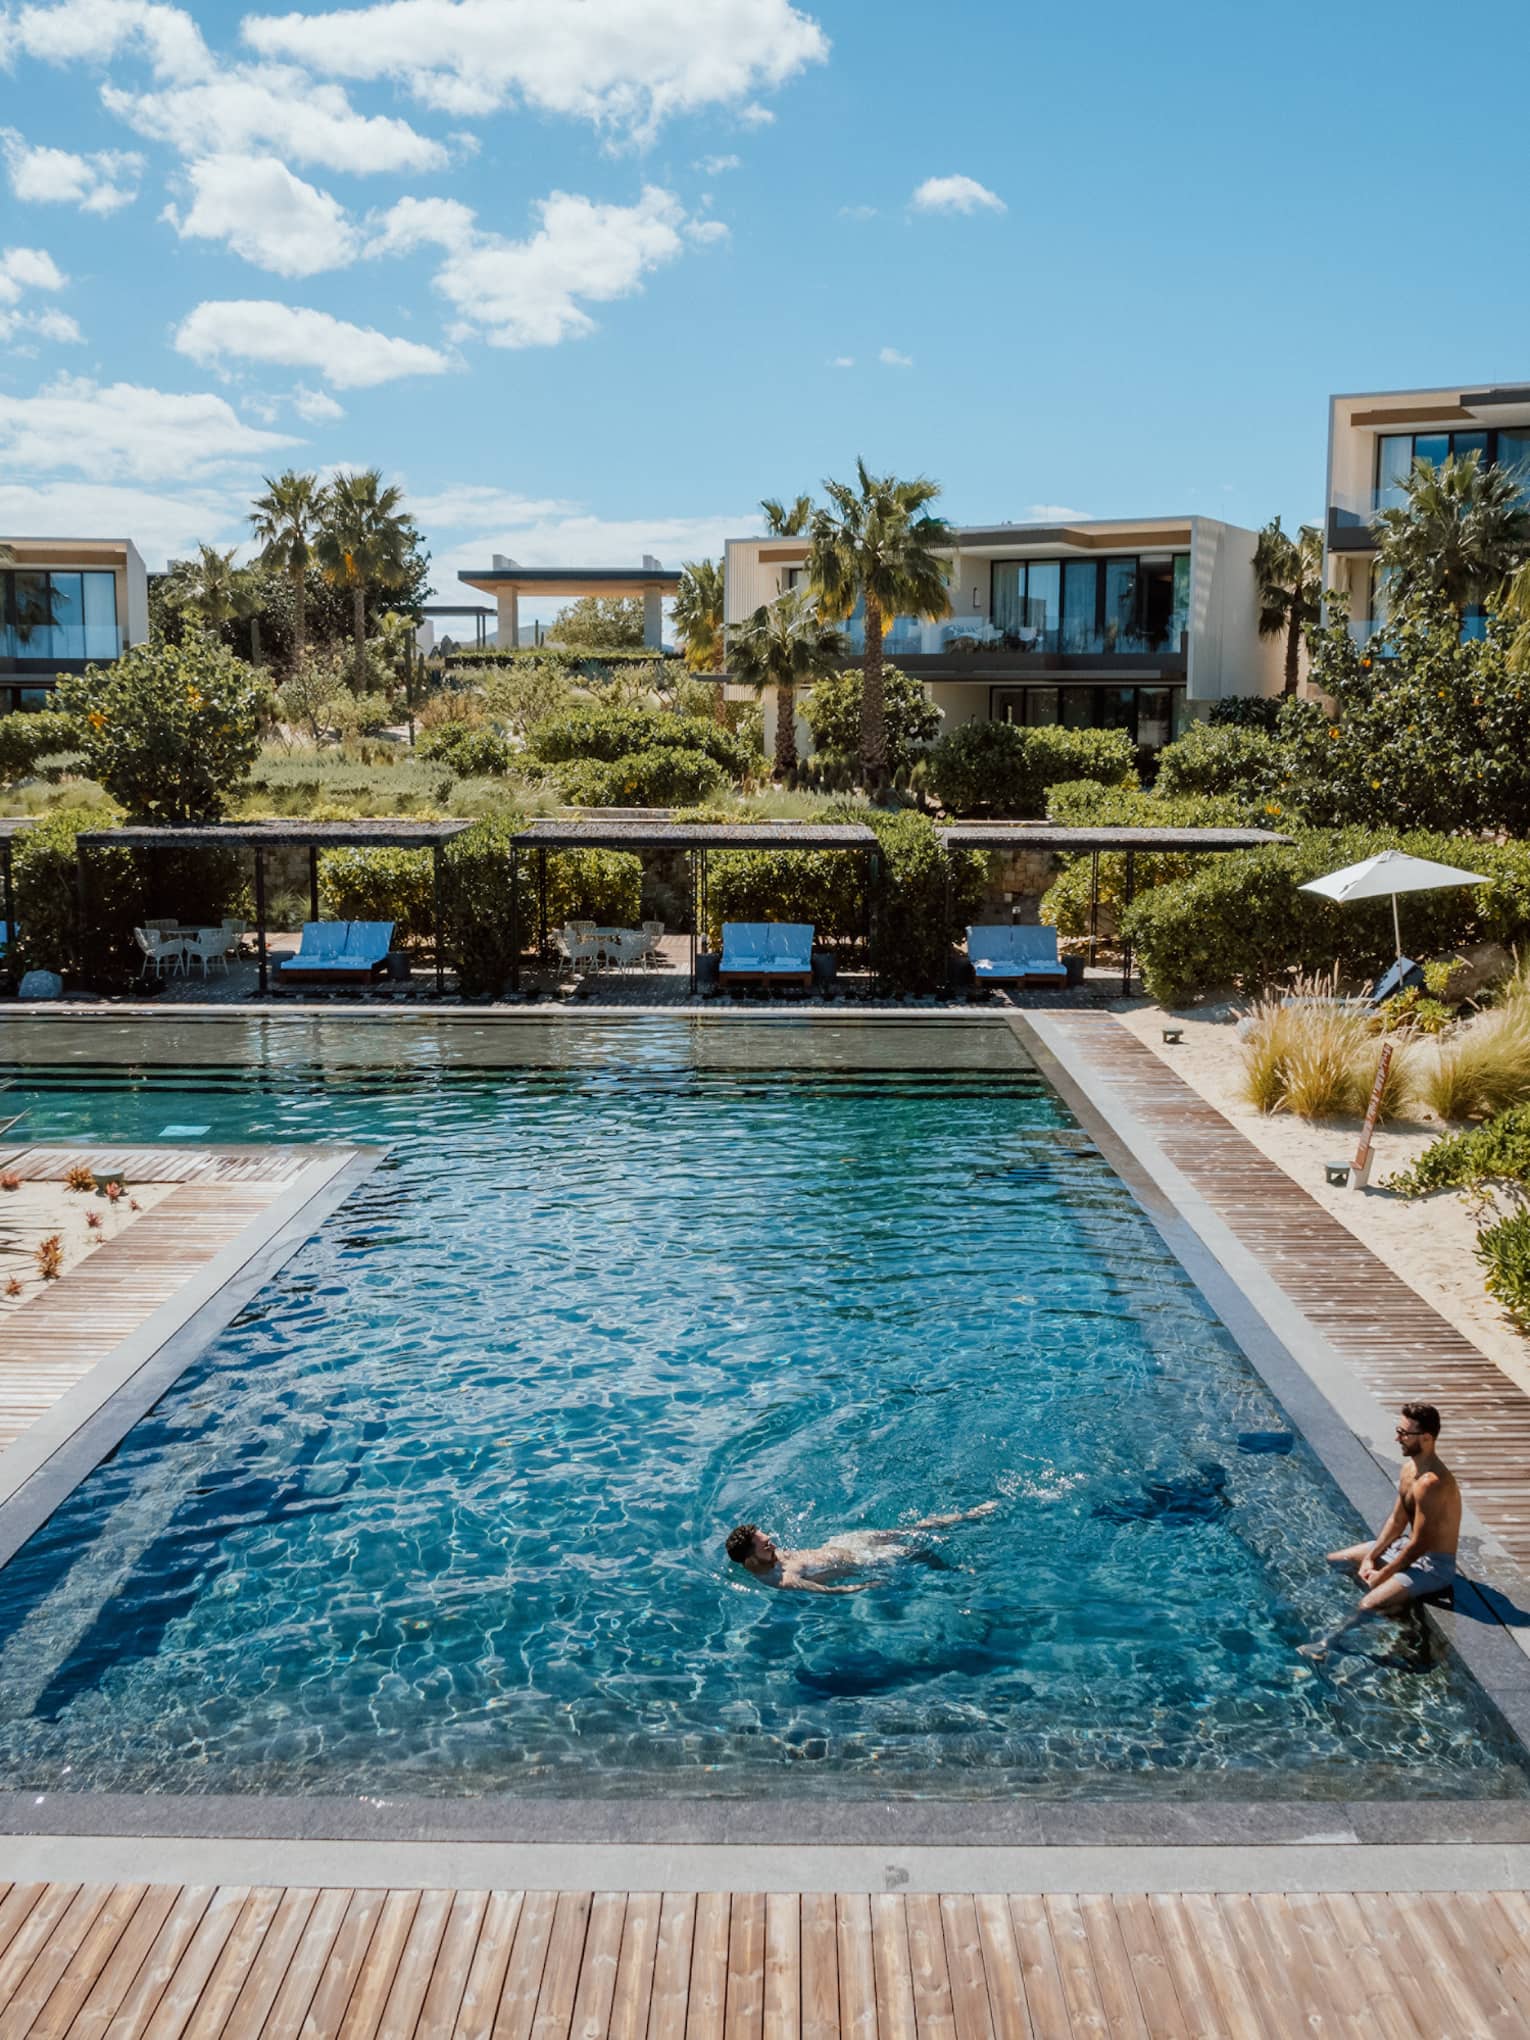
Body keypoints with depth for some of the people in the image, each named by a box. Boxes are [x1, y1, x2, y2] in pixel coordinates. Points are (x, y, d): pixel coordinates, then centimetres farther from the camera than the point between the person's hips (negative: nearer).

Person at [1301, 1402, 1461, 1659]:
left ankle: (1328, 1643, -8)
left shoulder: (1431, 1483, -30)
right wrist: (1370, 1557, -2)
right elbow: (1396, 1521, 8)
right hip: (1407, 1546, 10)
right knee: (1333, 1560, 13)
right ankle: (1388, 1597, 3)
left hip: (1434, 1565, -10)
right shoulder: (1409, 1468, 0)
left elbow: (1418, 1544, -26)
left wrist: (1383, 1574, -16)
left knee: (1369, 1604, -27)